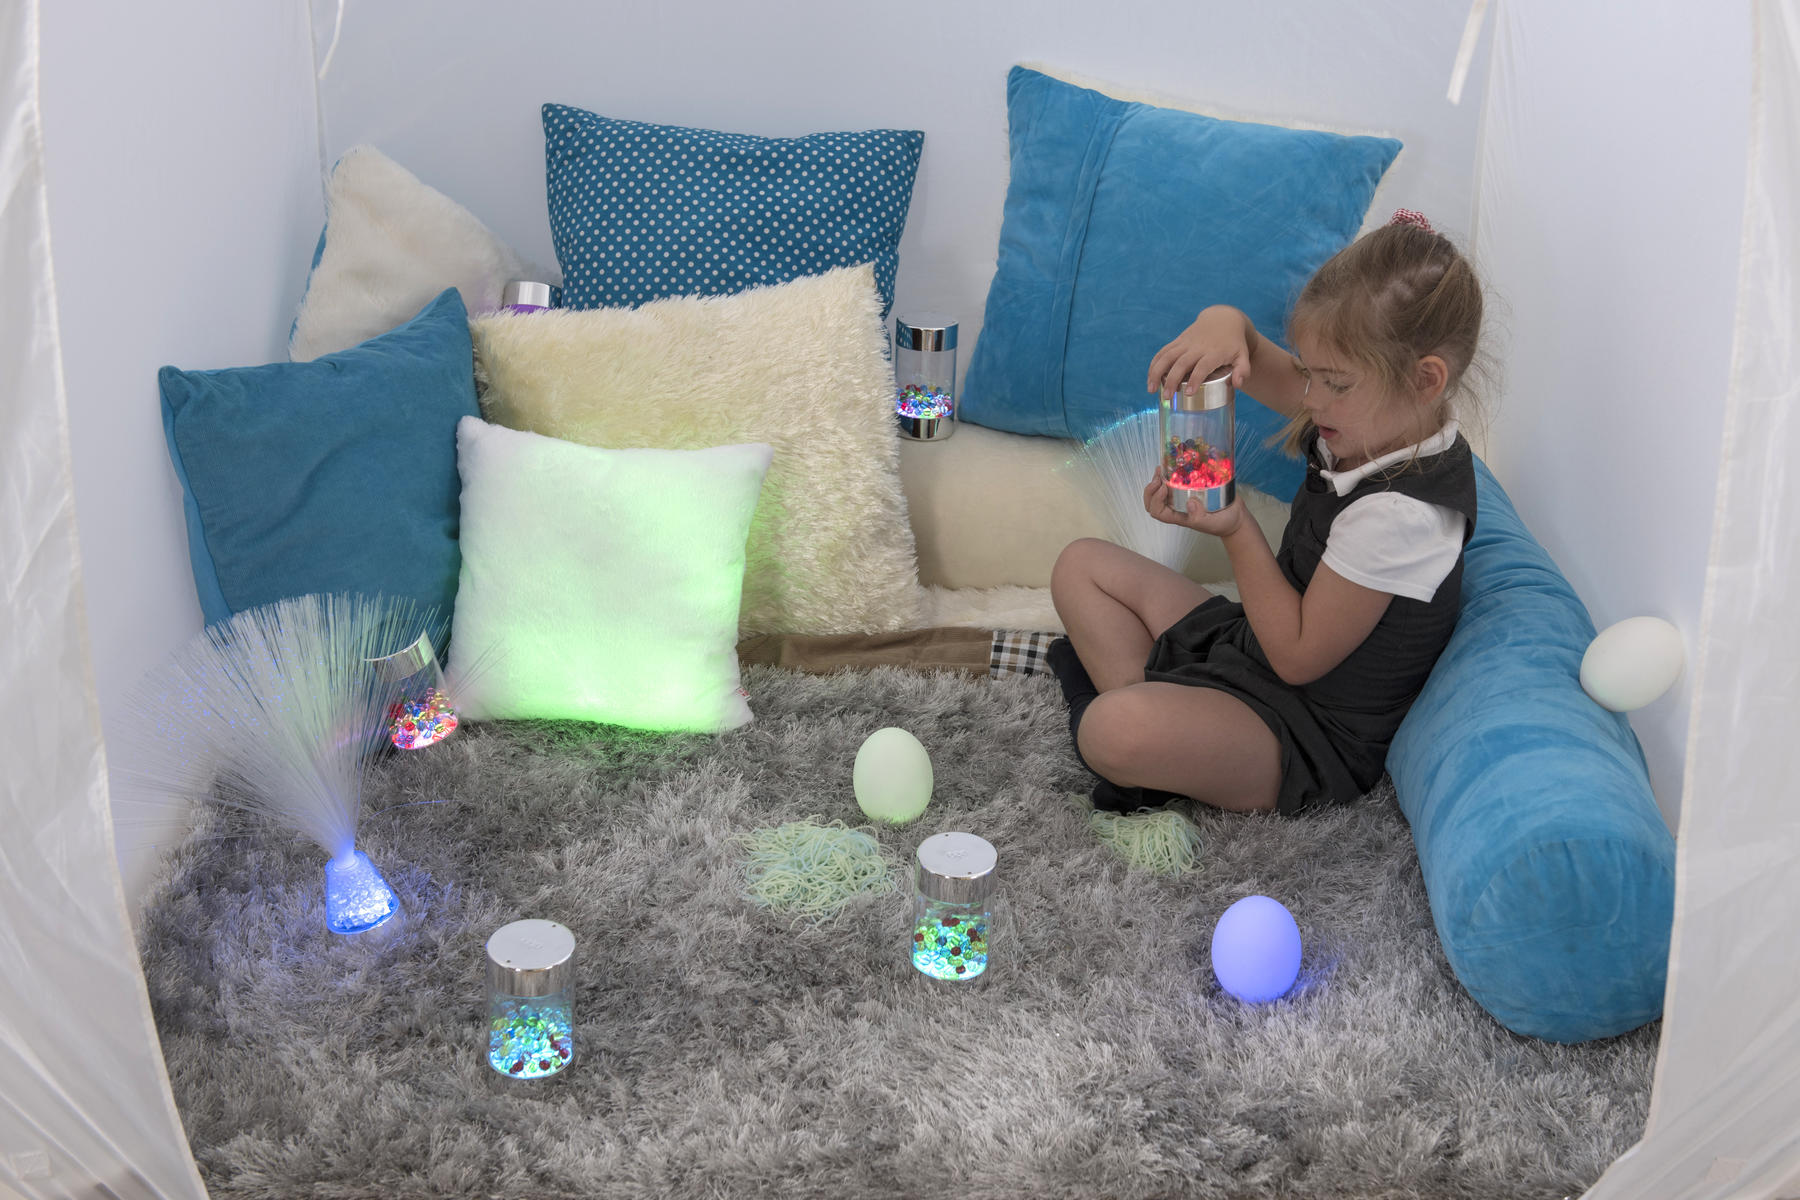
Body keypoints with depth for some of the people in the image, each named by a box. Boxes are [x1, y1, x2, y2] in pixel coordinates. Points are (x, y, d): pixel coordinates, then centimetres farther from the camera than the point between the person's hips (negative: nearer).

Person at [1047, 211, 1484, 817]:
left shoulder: (1398, 514, -31)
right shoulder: (1377, 420, -4)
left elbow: (1297, 658, -23)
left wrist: (1237, 531, -23)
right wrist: (1223, 325, -18)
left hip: (1315, 733, -10)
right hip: (1247, 642, 10)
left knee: (1114, 731, -36)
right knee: (1081, 565, 12)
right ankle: (1144, 696, -3)